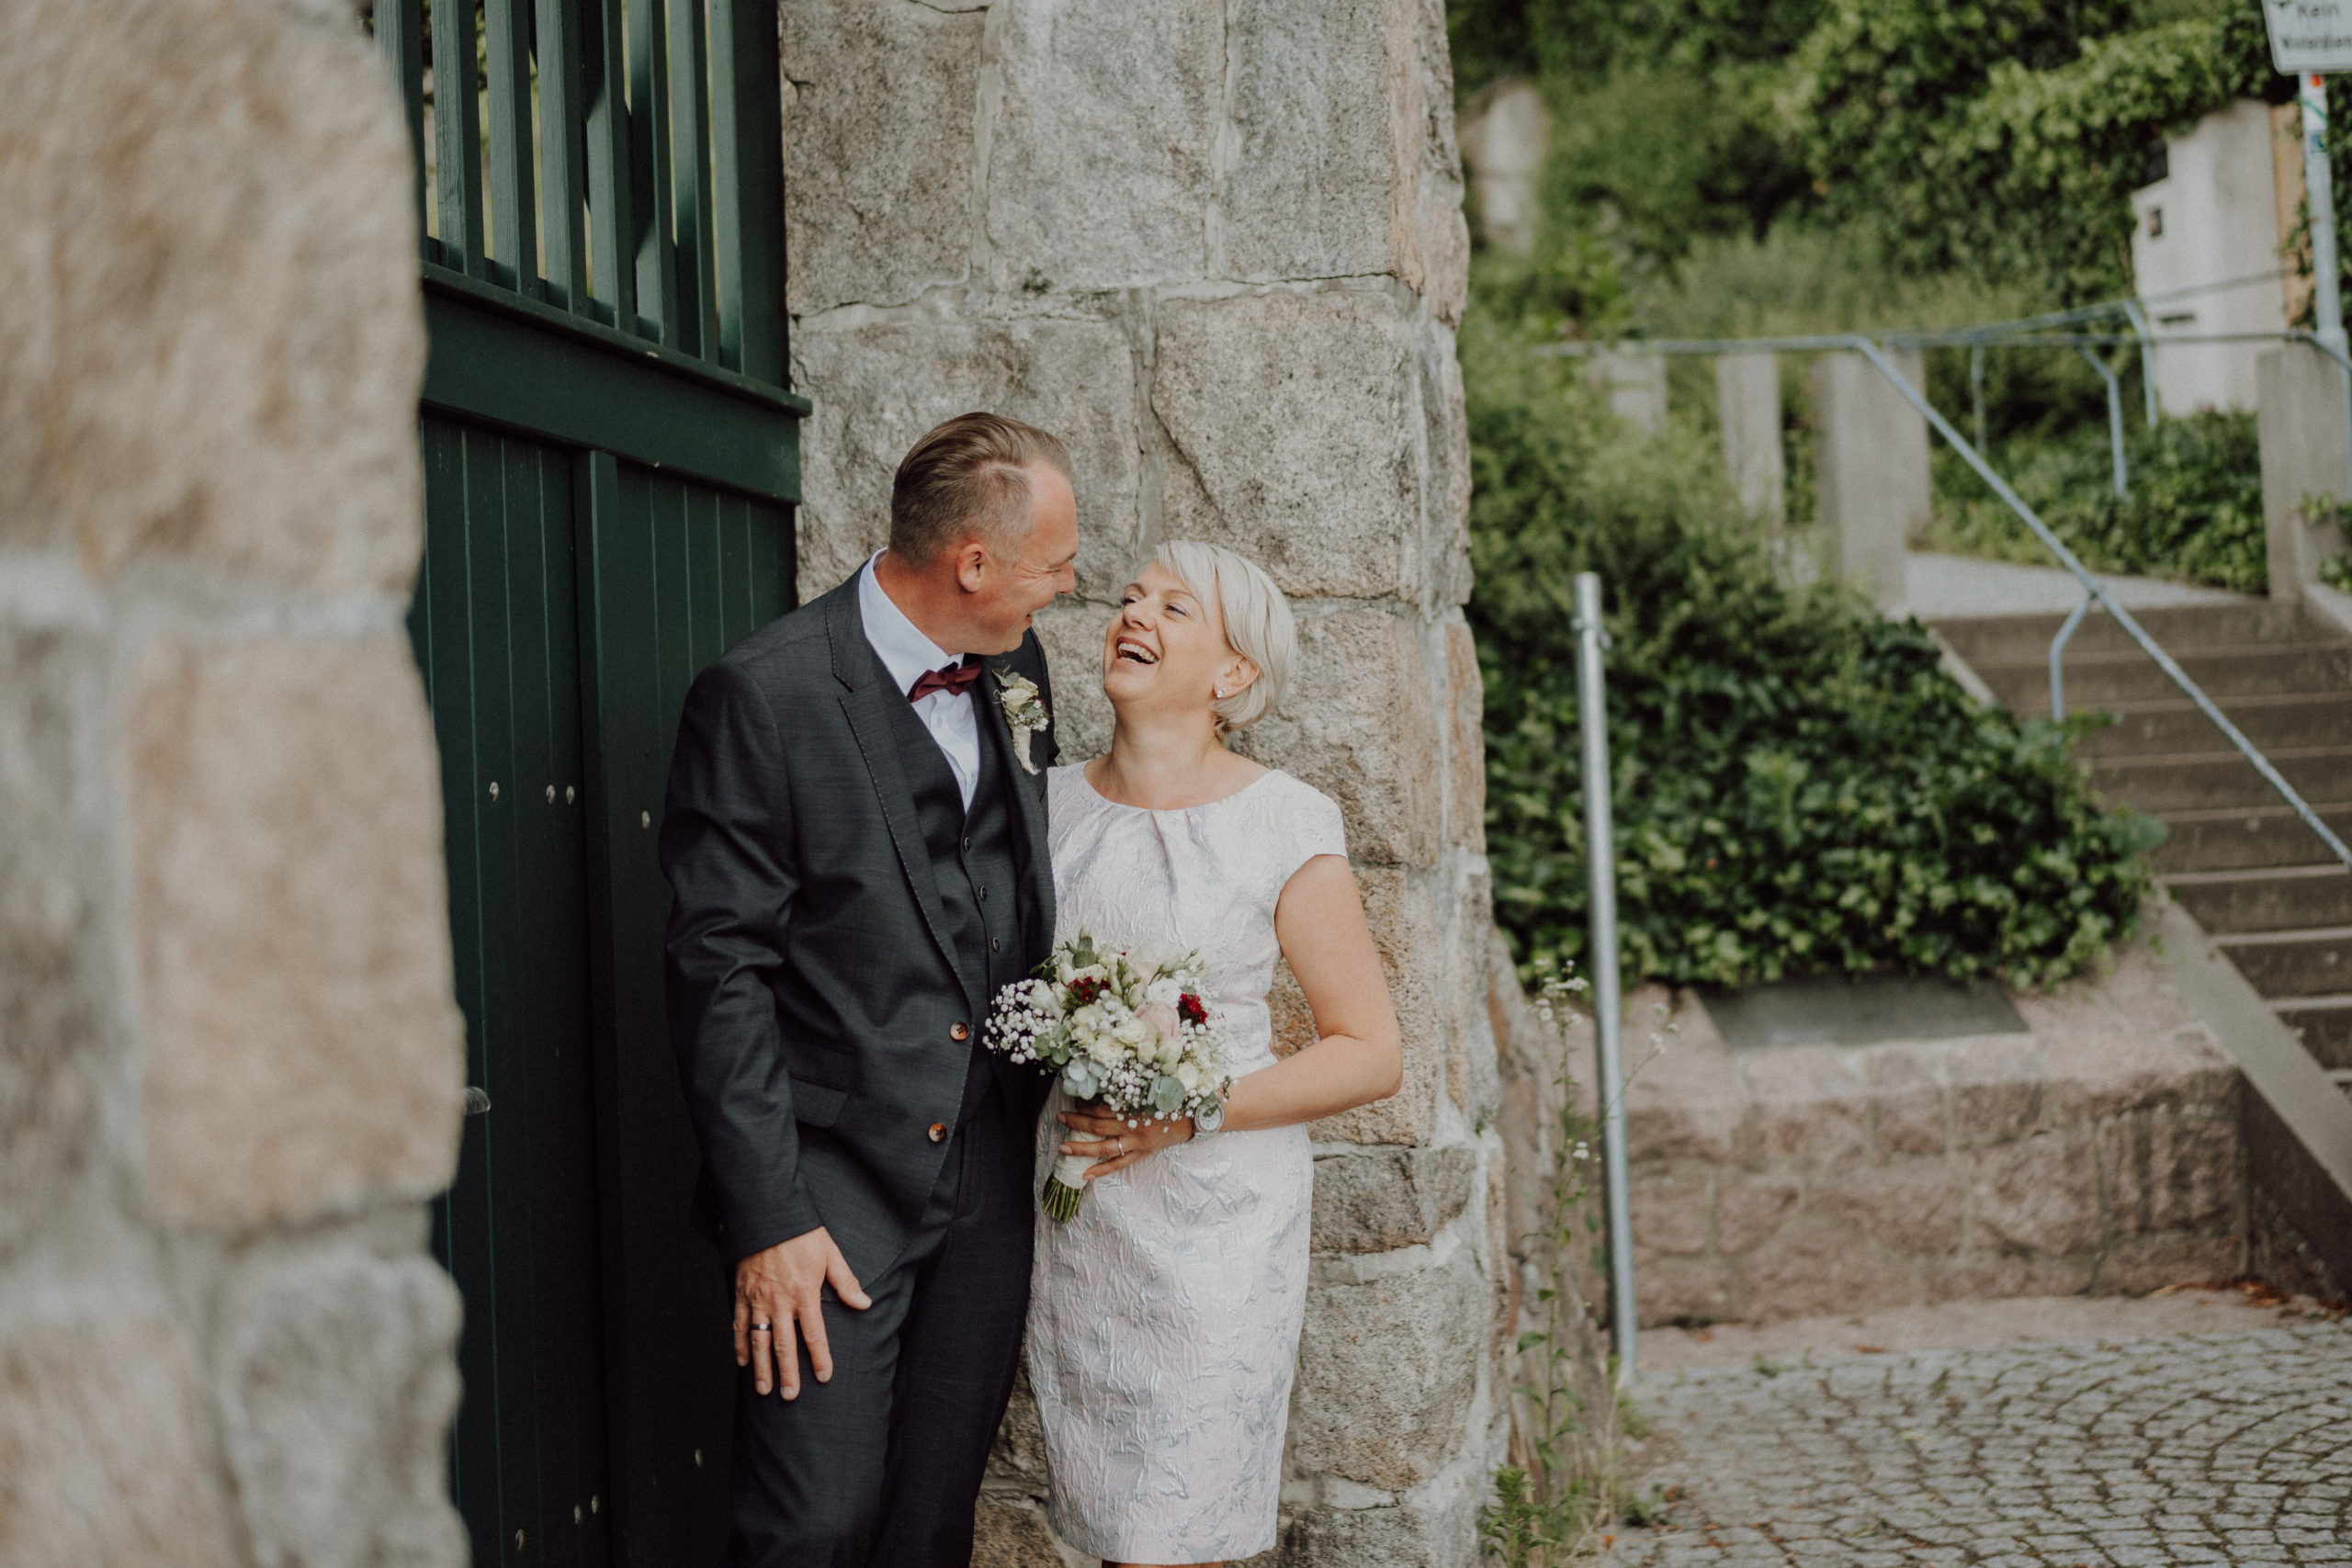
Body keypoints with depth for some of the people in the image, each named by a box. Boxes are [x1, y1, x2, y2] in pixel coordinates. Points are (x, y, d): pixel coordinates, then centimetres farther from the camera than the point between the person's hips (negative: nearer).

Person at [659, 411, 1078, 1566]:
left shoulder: (1015, 675, 8)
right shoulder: (764, 693, -13)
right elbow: (721, 972, -14)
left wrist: (1048, 1119, 10)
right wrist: (769, 1218, -16)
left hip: (989, 1186, 6)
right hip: (833, 1194, -6)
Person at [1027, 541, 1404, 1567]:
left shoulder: (1285, 828, -7)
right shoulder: (1050, 804, 6)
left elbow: (1372, 1055, -6)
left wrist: (1187, 1114, -16)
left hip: (1212, 1219, -4)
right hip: (1072, 1214, 4)